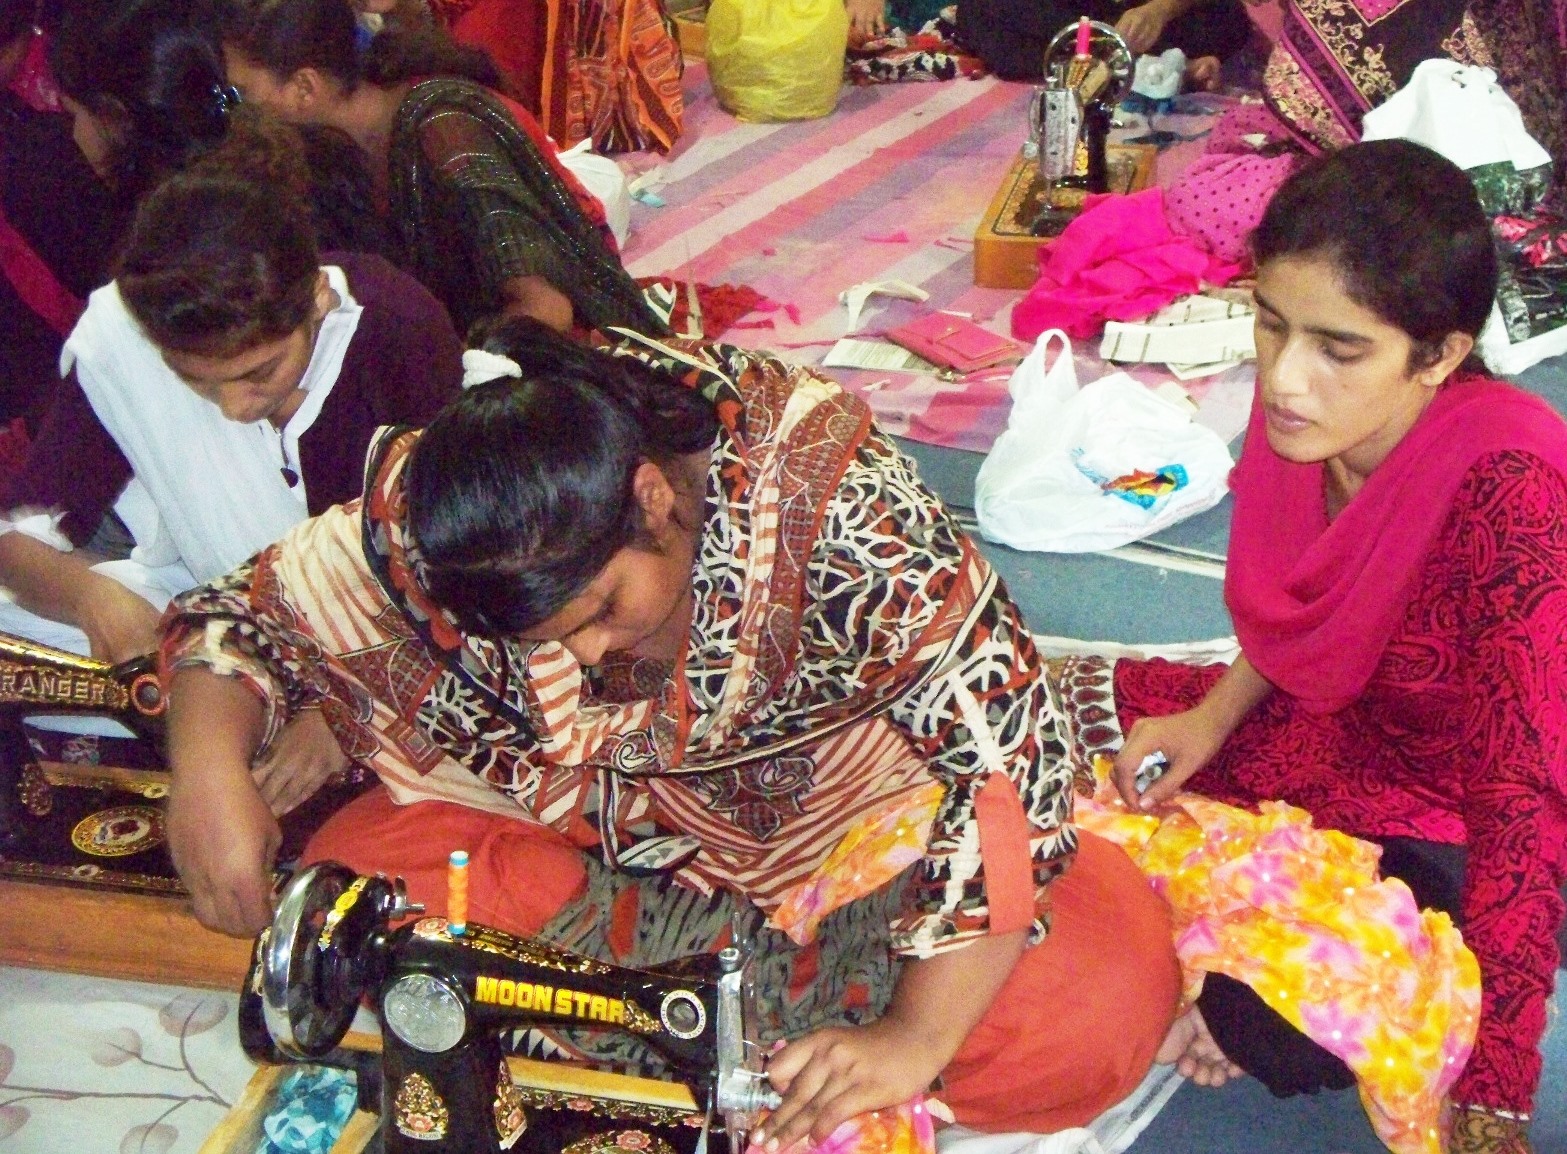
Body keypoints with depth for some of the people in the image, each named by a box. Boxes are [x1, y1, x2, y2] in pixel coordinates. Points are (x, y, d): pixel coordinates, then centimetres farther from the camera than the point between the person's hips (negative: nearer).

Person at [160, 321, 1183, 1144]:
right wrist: (209, 767, -27)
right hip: (612, 829, 4)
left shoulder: (836, 506, -32)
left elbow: (1006, 747, -31)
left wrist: (916, 1036, -33)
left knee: (1110, 994, -27)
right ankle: (803, 985, -13)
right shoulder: (429, 516, -19)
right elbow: (247, 613, -5)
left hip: (857, 836, -3)